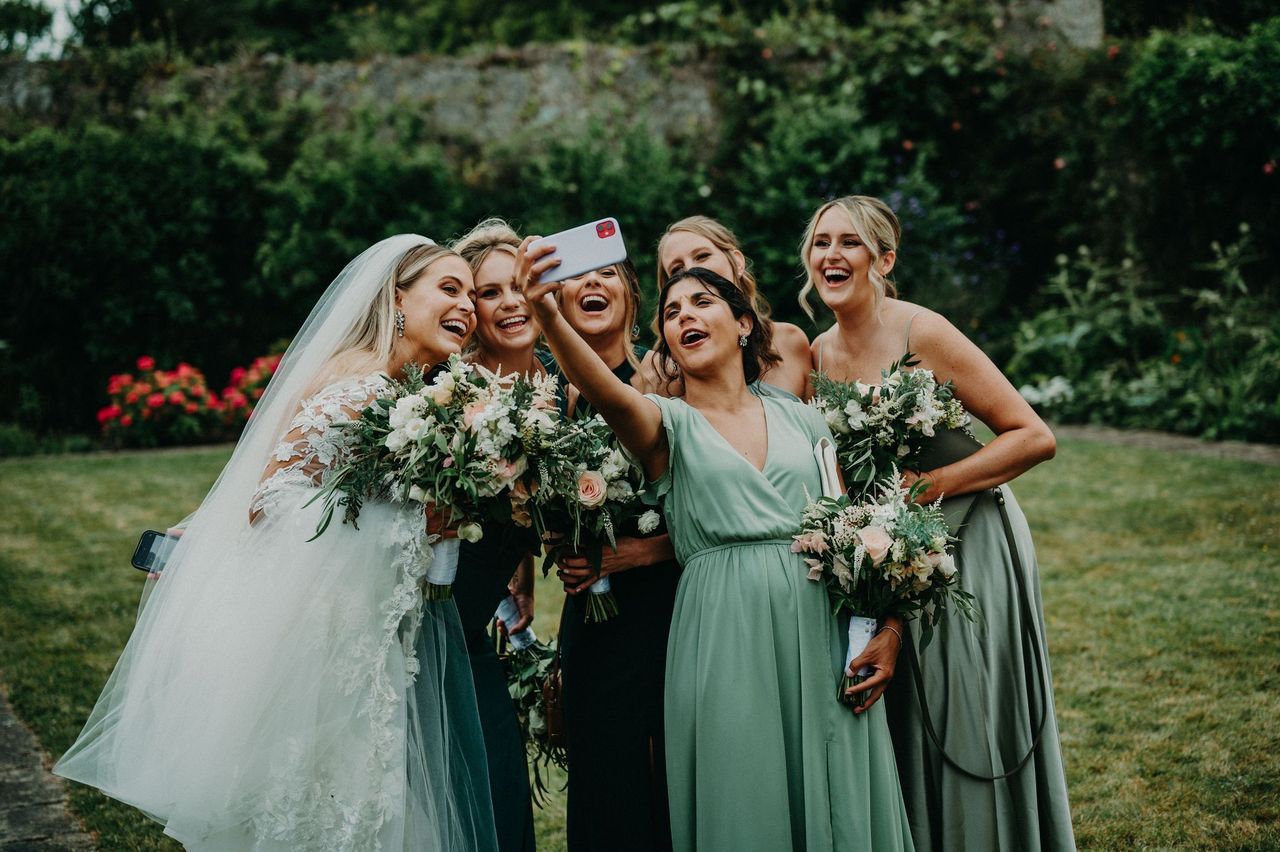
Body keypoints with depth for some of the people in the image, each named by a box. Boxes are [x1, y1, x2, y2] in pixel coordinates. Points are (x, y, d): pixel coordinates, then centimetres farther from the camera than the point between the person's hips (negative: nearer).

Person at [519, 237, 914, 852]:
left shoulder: (800, 419, 12)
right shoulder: (668, 423, 2)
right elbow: (611, 396, -21)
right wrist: (549, 318, -40)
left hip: (820, 633, 3)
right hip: (722, 637, -3)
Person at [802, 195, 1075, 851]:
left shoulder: (922, 333, -15)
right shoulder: (817, 355, 3)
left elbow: (1035, 438, -16)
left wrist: (926, 486, -20)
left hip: (968, 547, -5)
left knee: (971, 739, 1)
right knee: (905, 740, 11)